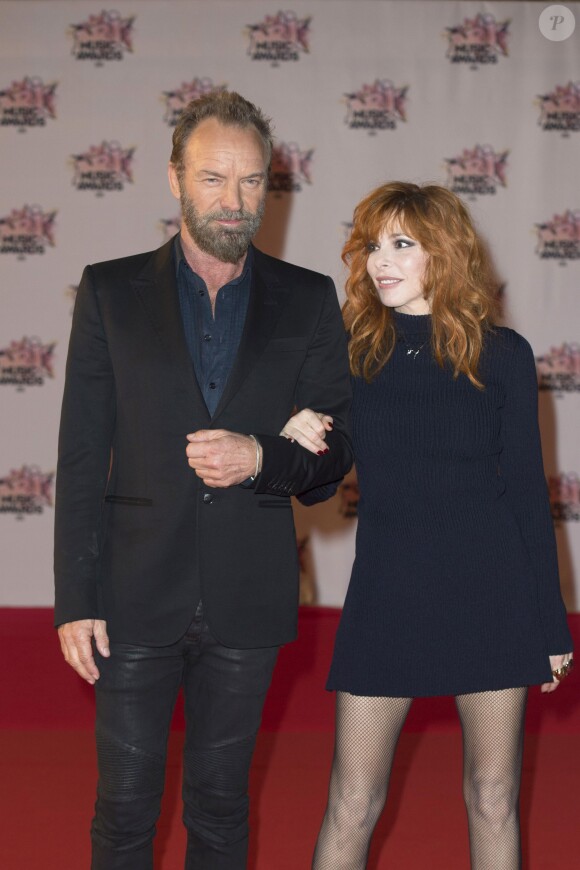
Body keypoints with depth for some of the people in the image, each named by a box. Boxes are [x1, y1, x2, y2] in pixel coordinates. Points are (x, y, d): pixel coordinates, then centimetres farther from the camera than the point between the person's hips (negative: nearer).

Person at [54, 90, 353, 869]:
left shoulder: (308, 301, 3)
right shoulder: (111, 292, 0)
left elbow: (336, 450, 3)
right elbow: (82, 459, -1)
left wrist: (261, 458, -18)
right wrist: (76, 599, -6)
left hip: (246, 600, 1)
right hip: (136, 595, -1)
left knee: (221, 805, 14)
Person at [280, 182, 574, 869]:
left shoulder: (501, 354, 0)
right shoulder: (353, 354, 4)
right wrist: (296, 443, -13)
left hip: (489, 594, -1)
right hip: (385, 596, 1)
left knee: (493, 799, 9)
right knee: (352, 805, 3)